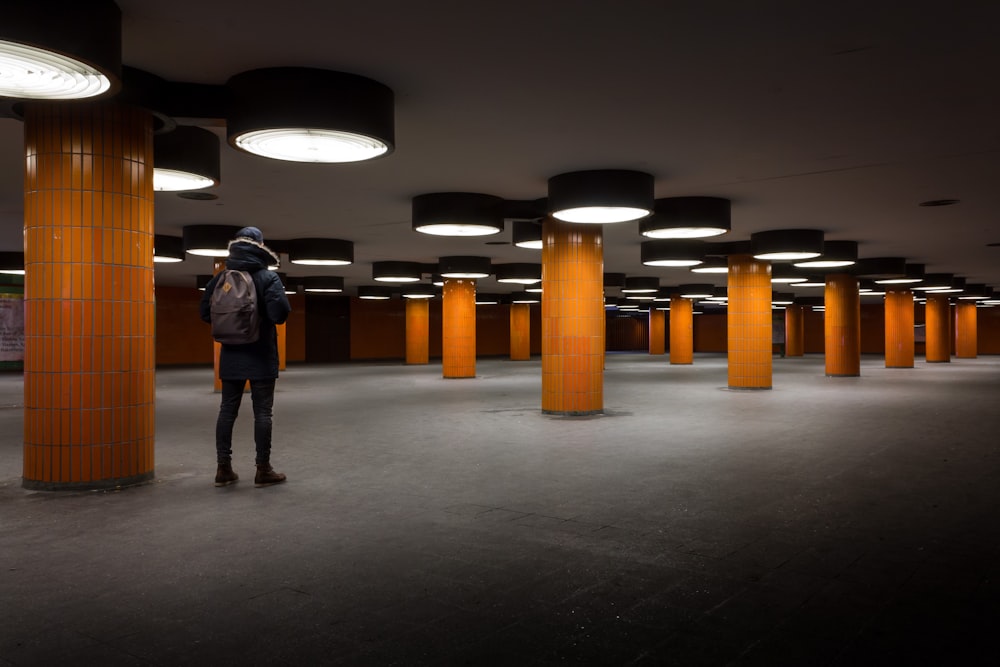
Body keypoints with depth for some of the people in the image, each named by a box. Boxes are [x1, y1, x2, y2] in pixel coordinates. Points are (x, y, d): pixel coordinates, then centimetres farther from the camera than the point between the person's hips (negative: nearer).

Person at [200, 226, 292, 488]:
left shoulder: (220, 278, 4)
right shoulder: (267, 277, -11)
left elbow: (205, 312, 5)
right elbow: (280, 313, -21)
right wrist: (262, 317, 1)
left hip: (231, 357, 4)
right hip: (261, 358, -4)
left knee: (227, 410, 10)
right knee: (262, 412, 2)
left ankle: (224, 468, 14)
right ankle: (263, 470, 7)